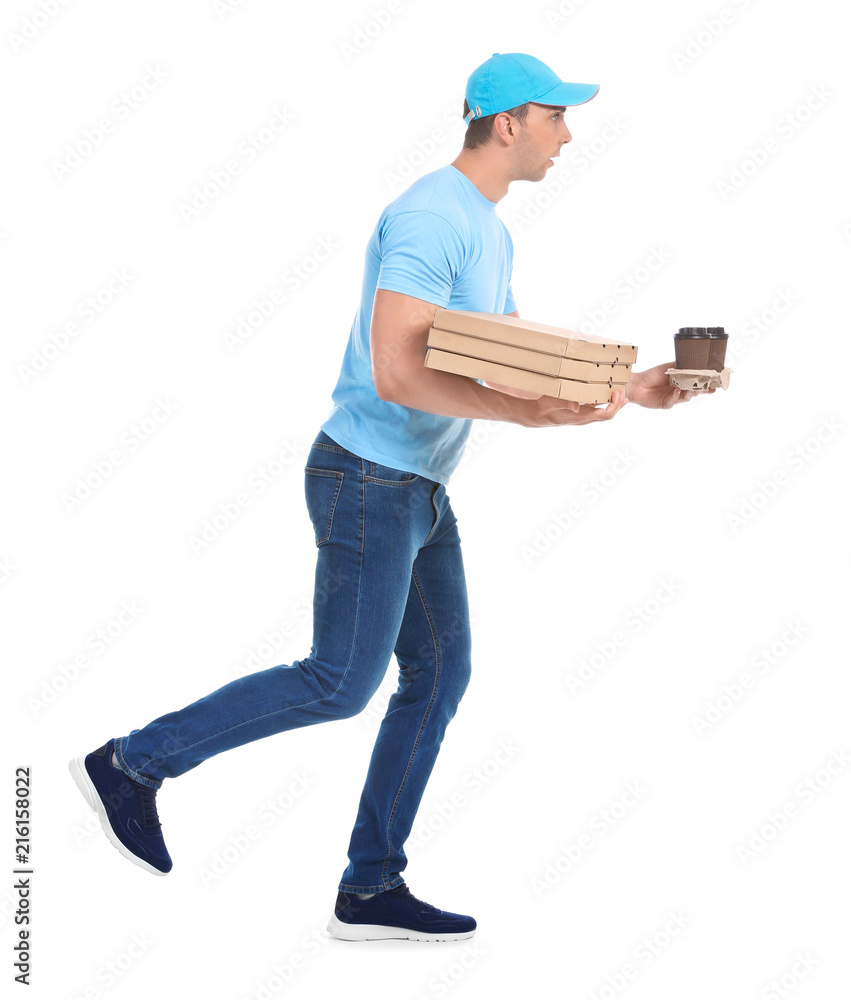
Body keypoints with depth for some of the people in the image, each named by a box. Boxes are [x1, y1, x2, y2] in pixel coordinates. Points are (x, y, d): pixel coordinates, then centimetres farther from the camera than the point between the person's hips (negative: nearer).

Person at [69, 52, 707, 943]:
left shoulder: (485, 231, 15)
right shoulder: (429, 217, -18)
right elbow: (397, 375, -27)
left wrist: (626, 388, 14)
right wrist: (532, 416, -27)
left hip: (417, 489, 10)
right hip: (368, 479, -10)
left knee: (440, 675, 7)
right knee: (341, 684, -5)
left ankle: (369, 891, 13)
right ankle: (131, 764, 7)